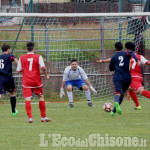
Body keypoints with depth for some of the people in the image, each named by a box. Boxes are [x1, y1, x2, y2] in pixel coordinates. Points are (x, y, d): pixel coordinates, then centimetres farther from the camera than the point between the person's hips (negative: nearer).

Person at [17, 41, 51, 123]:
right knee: (41, 97, 16)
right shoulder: (38, 57, -1)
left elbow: (18, 70, 8)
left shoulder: (22, 57, 4)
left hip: (26, 81, 0)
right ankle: (43, 117, 19)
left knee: (27, 99, -6)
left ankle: (30, 117, -20)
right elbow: (43, 67, -14)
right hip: (36, 81, 0)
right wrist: (46, 75, 3)